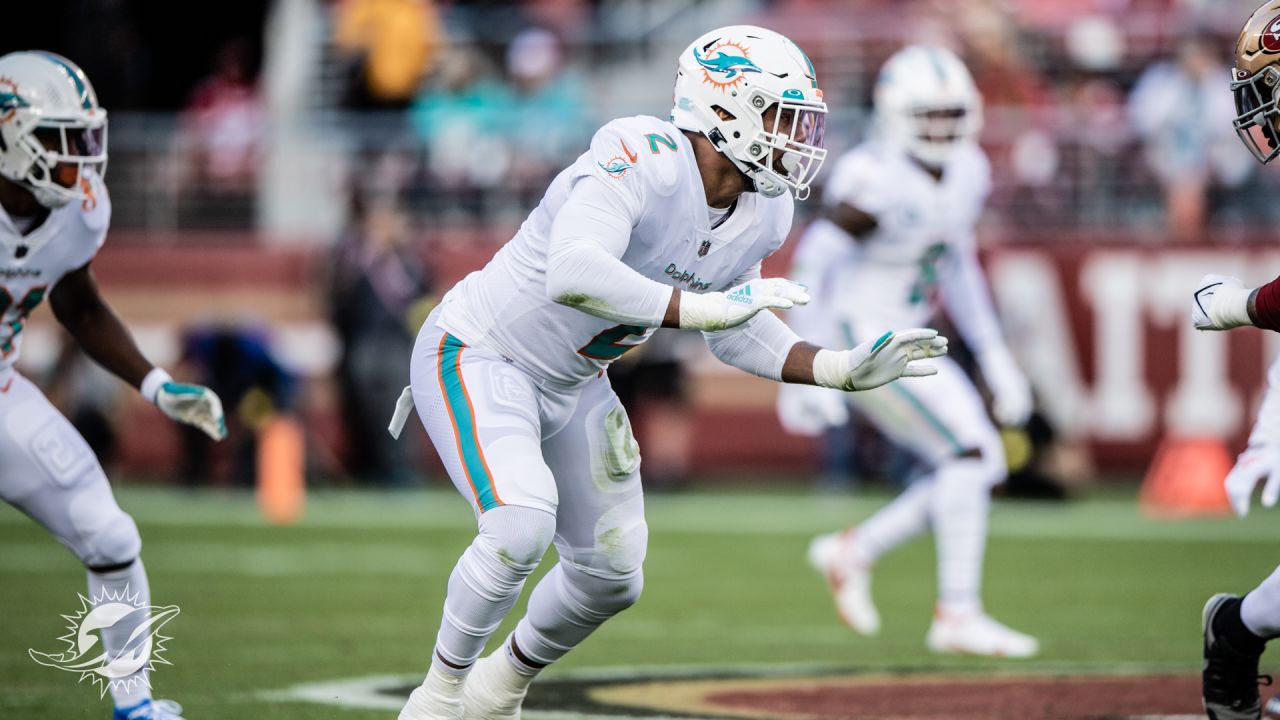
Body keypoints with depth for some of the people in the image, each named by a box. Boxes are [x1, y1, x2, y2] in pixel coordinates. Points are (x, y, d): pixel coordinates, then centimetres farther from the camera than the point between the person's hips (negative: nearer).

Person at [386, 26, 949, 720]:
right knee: (521, 525, -29)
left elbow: (734, 333, 9)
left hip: (571, 388, 9)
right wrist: (703, 307, -45)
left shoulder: (763, 214, -4)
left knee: (610, 576, 12)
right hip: (477, 358, -9)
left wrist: (844, 370, -4)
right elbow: (573, 275, -45)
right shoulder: (641, 158, -31)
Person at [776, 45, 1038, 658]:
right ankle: (957, 615, -9)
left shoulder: (966, 173, 5)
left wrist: (993, 355, 16)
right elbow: (813, 268, -19)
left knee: (978, 468, 4)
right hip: (859, 339, -9)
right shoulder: (875, 179, -21)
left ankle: (853, 552, 18)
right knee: (971, 452, -15)